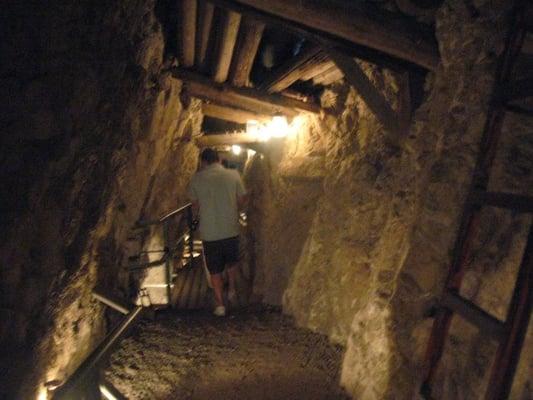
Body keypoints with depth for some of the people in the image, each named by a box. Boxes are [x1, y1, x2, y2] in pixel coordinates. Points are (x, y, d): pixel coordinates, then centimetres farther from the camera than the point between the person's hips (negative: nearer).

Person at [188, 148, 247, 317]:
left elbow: (195, 205, 3)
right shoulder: (233, 175, -4)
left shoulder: (197, 178, -5)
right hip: (231, 229, 1)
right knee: (232, 262, 26)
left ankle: (220, 304, 14)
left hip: (209, 232, -1)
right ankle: (231, 290, 38)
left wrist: (196, 216, 24)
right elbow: (242, 200, 2)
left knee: (215, 270, 12)